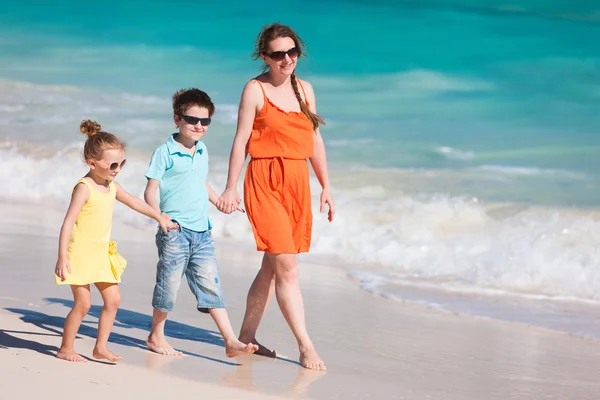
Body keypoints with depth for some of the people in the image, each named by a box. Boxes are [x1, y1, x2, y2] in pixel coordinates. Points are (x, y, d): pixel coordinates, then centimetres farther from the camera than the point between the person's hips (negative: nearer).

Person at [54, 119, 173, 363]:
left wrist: (159, 217, 37)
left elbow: (133, 202, 26)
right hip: (80, 253, -8)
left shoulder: (112, 187, 6)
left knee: (113, 299, 6)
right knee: (82, 303, -6)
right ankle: (65, 349, 7)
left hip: (102, 254, 8)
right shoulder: (84, 188, -18)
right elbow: (68, 223, -23)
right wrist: (62, 257, -28)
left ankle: (100, 347, 15)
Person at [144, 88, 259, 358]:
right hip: (175, 232, -6)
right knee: (169, 284, 3)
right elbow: (150, 190, -10)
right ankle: (156, 336, 21)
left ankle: (230, 341, -1)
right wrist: (159, 216, -24)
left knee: (211, 285, 3)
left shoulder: (202, 152, 13)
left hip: (202, 232, 6)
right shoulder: (165, 152, -7)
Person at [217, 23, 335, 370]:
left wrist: (326, 186, 15)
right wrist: (231, 188, -9)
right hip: (266, 182, -6)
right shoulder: (255, 89, -4)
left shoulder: (304, 88, 12)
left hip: (298, 182, 6)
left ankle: (247, 335, 22)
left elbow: (315, 140, 17)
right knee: (287, 265, -11)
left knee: (273, 264, 11)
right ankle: (305, 345, -11)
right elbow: (241, 140, -5)